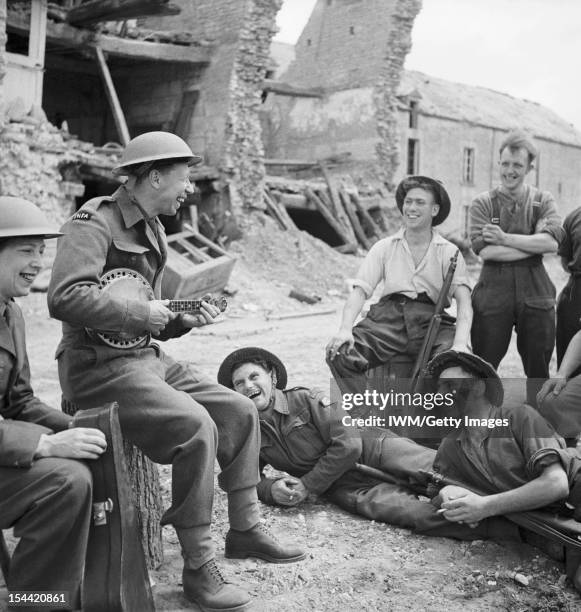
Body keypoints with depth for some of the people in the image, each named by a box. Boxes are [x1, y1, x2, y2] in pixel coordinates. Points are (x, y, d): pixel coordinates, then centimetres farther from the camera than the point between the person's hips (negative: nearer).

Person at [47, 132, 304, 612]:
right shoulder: (95, 222, -14)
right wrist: (140, 312, -23)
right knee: (196, 427, -28)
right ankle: (198, 569, -14)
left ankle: (245, 529, 19)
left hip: (146, 358, 10)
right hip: (99, 366, -10)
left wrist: (184, 320, 3)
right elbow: (65, 297, -30)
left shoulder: (151, 231, 15)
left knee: (240, 411, 5)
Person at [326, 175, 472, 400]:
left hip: (431, 321, -1)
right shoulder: (384, 248, 14)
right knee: (340, 353, -26)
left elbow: (463, 300, -3)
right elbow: (360, 291, 4)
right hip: (388, 316, 1)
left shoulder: (449, 252, 10)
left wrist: (460, 343, -23)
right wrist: (345, 329, -16)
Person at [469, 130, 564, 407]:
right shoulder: (483, 203, 3)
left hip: (535, 293, 2)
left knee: (538, 368, 11)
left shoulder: (543, 201, 8)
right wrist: (533, 243, -11)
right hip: (493, 293, -1)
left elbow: (552, 242, -10)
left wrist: (505, 239, -13)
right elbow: (484, 250, -12)